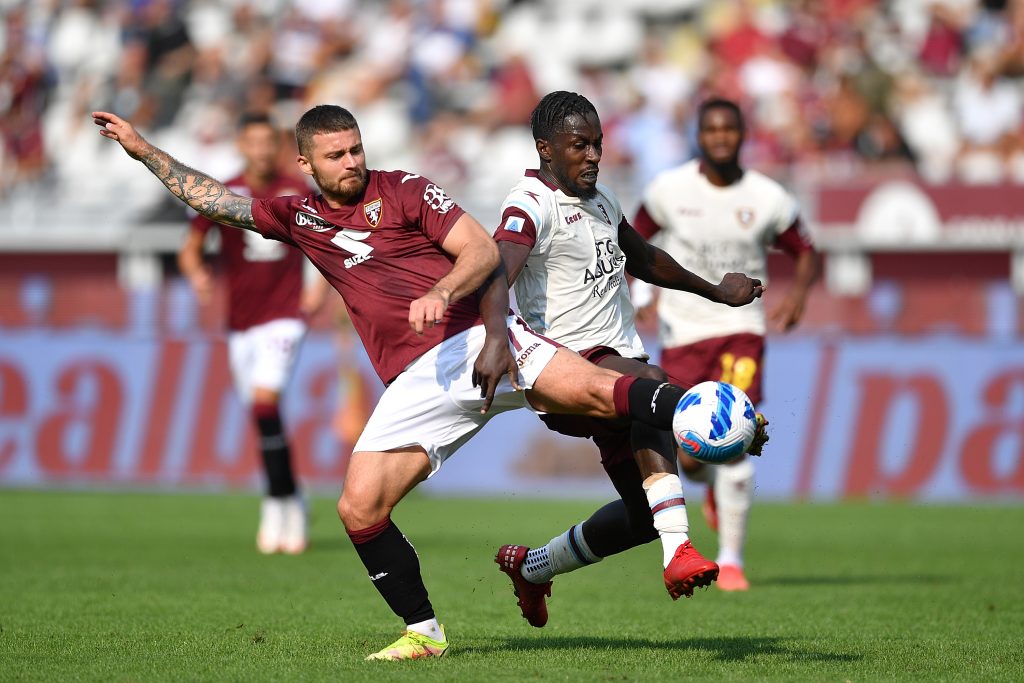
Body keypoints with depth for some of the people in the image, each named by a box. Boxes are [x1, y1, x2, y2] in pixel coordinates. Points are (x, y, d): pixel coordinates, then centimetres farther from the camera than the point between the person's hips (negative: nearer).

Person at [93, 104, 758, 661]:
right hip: (416, 383, 3)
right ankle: (424, 632, 2)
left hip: (477, 342, -3)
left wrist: (442, 293, -20)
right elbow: (208, 195, 25)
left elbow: (483, 250, -2)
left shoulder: (404, 188, 6)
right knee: (359, 509, -9)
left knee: (595, 389, -27)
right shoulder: (299, 217, 18)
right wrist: (142, 148, 23)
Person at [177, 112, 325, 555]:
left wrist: (320, 286, -1)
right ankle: (292, 504, 22)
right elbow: (190, 248, 4)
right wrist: (197, 275, -17)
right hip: (240, 323, 3)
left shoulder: (297, 193, 0)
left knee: (265, 399, -22)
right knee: (261, 415, 6)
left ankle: (277, 505, -15)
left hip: (284, 316, -3)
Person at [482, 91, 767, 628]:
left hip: (620, 357, 9)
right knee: (653, 386, -39)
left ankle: (531, 566, 33)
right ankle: (678, 553, -47)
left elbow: (642, 259, 34)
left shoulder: (601, 198, 15)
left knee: (644, 515, 8)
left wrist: (716, 292, 42)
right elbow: (497, 276, -31)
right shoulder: (531, 205, -12)